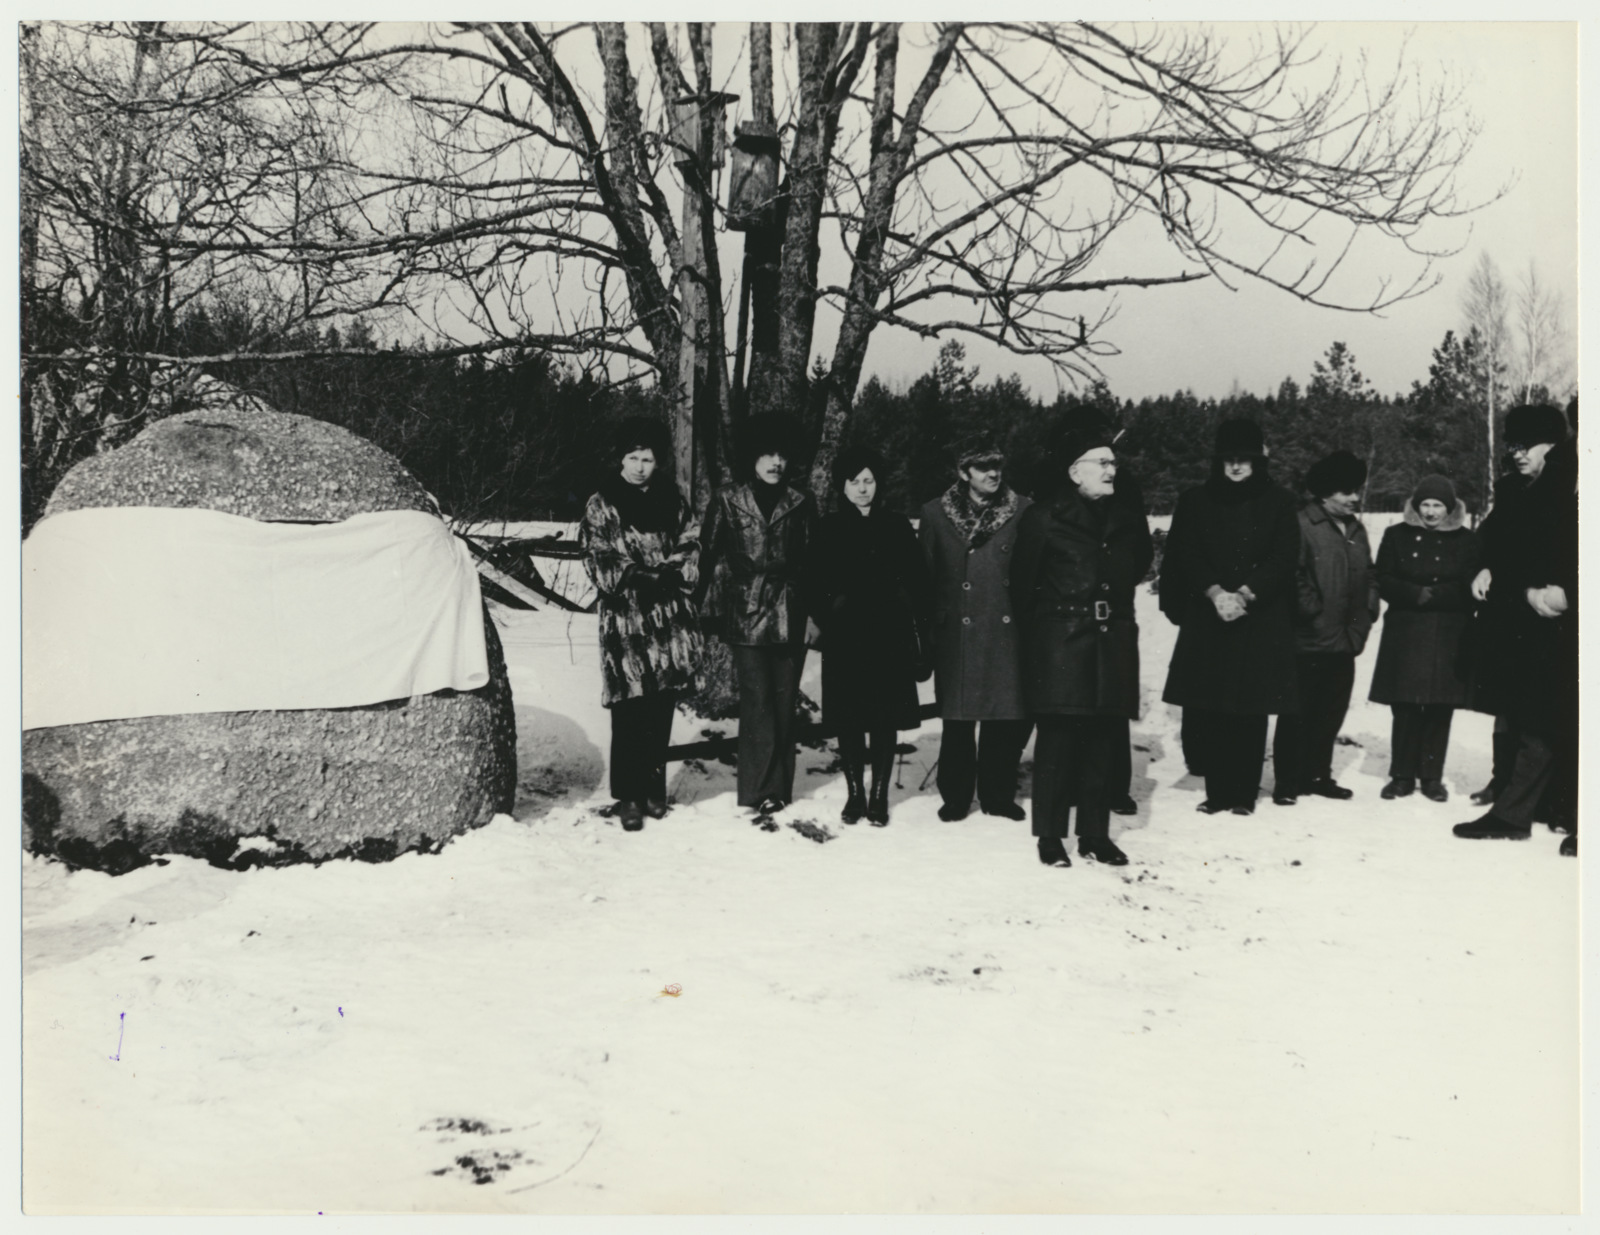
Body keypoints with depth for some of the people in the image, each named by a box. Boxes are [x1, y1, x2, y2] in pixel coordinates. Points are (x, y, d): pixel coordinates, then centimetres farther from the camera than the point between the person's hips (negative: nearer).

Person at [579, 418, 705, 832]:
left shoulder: (672, 500, 12)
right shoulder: (601, 505, 2)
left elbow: (691, 549, 9)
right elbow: (600, 564, -5)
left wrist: (670, 574, -9)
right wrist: (642, 578, -13)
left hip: (670, 616, 4)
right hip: (624, 617, -3)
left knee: (662, 708, 7)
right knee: (629, 711, -4)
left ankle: (654, 789, 19)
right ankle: (629, 796, 3)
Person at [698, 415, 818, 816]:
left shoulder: (801, 505, 8)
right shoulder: (727, 502, 3)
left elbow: (812, 562, 8)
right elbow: (710, 558, 4)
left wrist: (814, 613, 2)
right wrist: (710, 612, 0)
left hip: (790, 618, 2)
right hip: (746, 617, -2)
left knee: (784, 703, 5)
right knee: (757, 701, -6)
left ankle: (780, 787, 14)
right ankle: (761, 790, 0)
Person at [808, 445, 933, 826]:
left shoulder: (897, 527, 4)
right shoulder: (829, 530, 4)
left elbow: (917, 583, 3)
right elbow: (817, 587, 2)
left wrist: (922, 639, -2)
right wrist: (829, 619, -12)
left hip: (890, 637, 0)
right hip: (845, 639, 0)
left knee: (885, 721, 3)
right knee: (849, 719, 4)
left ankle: (879, 796, 12)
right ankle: (854, 795, 16)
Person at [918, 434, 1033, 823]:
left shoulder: (1022, 512, 3)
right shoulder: (936, 514, 2)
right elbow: (926, 575, 5)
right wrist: (926, 630, 3)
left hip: (1007, 631, 1)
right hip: (957, 634, -1)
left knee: (1010, 717, 3)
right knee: (958, 718, 4)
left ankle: (998, 795, 19)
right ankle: (955, 797, 18)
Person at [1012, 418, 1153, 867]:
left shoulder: (1128, 515, 9)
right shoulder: (1044, 517, -4)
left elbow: (1139, 563, 26)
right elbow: (1023, 582, 1)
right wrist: (1036, 627, 7)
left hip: (1113, 641, 5)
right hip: (1060, 642, -4)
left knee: (1102, 738, 7)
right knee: (1058, 737, -4)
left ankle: (1095, 834, 15)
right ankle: (1050, 835, 4)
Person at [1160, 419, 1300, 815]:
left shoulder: (1279, 503, 5)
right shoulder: (1196, 502, 7)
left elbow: (1284, 559, -3)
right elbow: (1187, 557, 0)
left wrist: (1243, 595, -15)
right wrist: (1215, 593, -16)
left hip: (1261, 621, -1)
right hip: (1206, 620, 1)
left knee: (1250, 711, -2)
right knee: (1208, 710, -2)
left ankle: (1244, 792, 6)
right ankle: (1217, 791, 8)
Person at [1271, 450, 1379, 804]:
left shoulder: (1356, 529, 15)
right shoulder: (1302, 524, -11)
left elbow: (1369, 576, 21)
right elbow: (1293, 576, -17)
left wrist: (1366, 613, 10)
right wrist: (1313, 613, -14)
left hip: (1345, 641, 7)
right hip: (1309, 641, -7)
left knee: (1332, 711, 13)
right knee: (1298, 712, -2)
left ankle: (1317, 774, 25)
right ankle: (1287, 781, 4)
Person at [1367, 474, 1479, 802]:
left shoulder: (1465, 541, 7)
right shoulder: (1397, 536, 8)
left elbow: (1468, 590, -2)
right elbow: (1384, 583, 0)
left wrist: (1430, 595, -13)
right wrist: (1416, 593, -14)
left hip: (1448, 638, 0)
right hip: (1404, 636, 0)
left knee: (1439, 710, 1)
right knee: (1405, 709, -1)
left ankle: (1432, 777, 11)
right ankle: (1402, 776, 9)